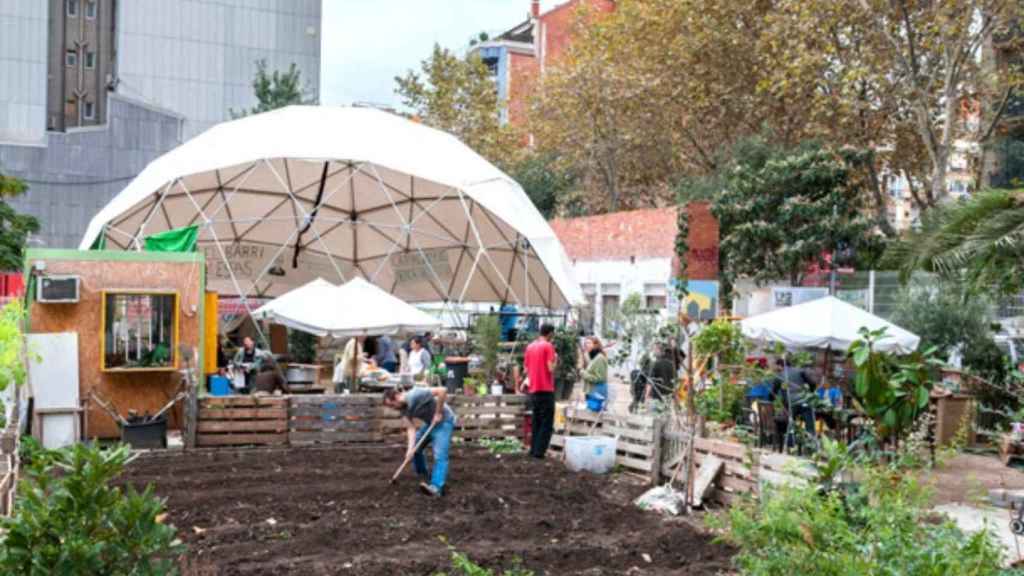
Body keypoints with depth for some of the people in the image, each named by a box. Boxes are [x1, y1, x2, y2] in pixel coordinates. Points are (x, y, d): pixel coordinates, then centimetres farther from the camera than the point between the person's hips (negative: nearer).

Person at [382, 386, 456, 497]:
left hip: (443, 421, -9)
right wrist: (410, 448, -24)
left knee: (440, 455, -19)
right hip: (430, 423, 9)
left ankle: (436, 487, -28)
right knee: (415, 446, 13)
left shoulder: (416, 395, -29)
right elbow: (411, 429, -10)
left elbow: (442, 391, -34)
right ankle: (422, 474, 32)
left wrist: (438, 413, -27)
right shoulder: (404, 409, -4)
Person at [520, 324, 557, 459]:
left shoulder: (530, 347, 11)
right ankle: (539, 451, -7)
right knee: (547, 423, -2)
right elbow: (550, 369, -14)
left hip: (533, 390, 7)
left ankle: (533, 450, 15)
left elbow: (526, 369, 12)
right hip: (546, 389, -7)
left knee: (536, 422, 15)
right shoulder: (548, 346, -9)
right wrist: (555, 359, 3)